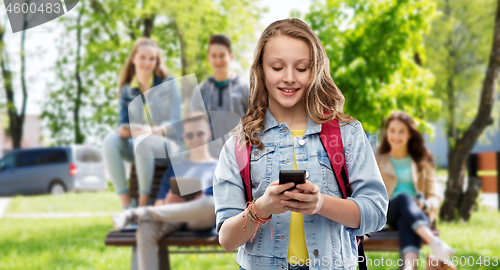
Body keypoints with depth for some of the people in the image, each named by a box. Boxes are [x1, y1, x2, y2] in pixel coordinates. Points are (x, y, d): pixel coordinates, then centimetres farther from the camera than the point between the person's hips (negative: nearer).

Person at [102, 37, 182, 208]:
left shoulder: (168, 85, 0)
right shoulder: (127, 90, 9)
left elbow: (176, 124, -6)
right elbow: (123, 123, 7)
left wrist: (153, 130, -25)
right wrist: (123, 130, -19)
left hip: (169, 146, -4)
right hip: (140, 149, 4)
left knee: (142, 141, -36)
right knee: (110, 141, -25)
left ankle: (143, 205, -31)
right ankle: (126, 206, -28)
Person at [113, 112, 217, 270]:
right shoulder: (175, 167, 30)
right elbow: (159, 203, 17)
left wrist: (199, 200, -14)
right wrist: (169, 202, -7)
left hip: (202, 219, -2)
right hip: (173, 217, 2)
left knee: (210, 203, -41)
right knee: (145, 228, -35)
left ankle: (138, 213, -36)